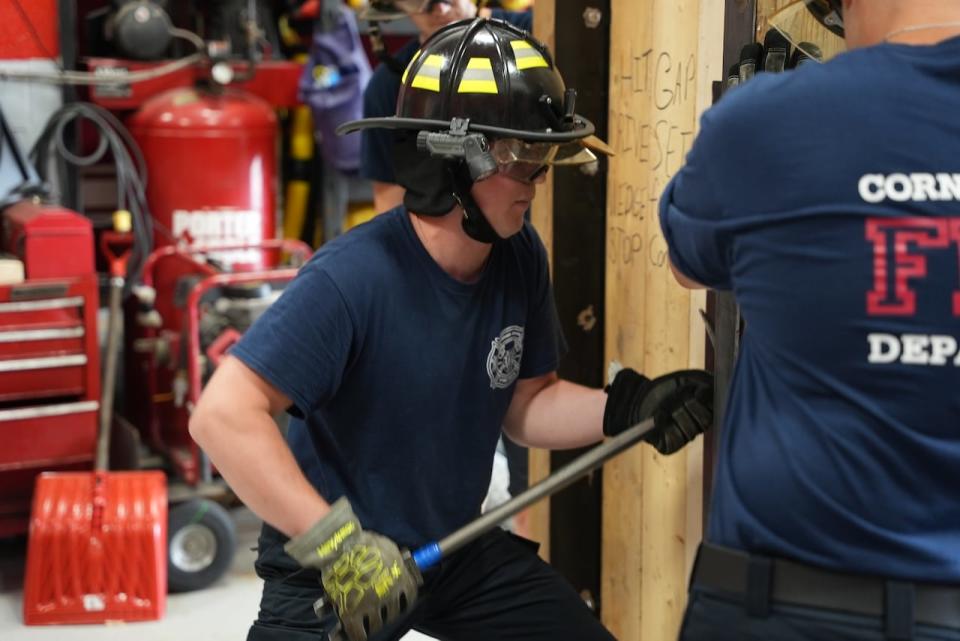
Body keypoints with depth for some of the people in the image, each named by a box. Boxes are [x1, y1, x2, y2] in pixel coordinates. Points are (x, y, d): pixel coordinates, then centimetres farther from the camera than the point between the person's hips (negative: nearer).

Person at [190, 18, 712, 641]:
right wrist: (337, 544, -35)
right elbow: (224, 414, -33)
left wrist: (626, 410, -10)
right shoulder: (354, 279, -29)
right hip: (328, 574, -6)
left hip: (462, 551, 6)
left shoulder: (521, 260, -7)